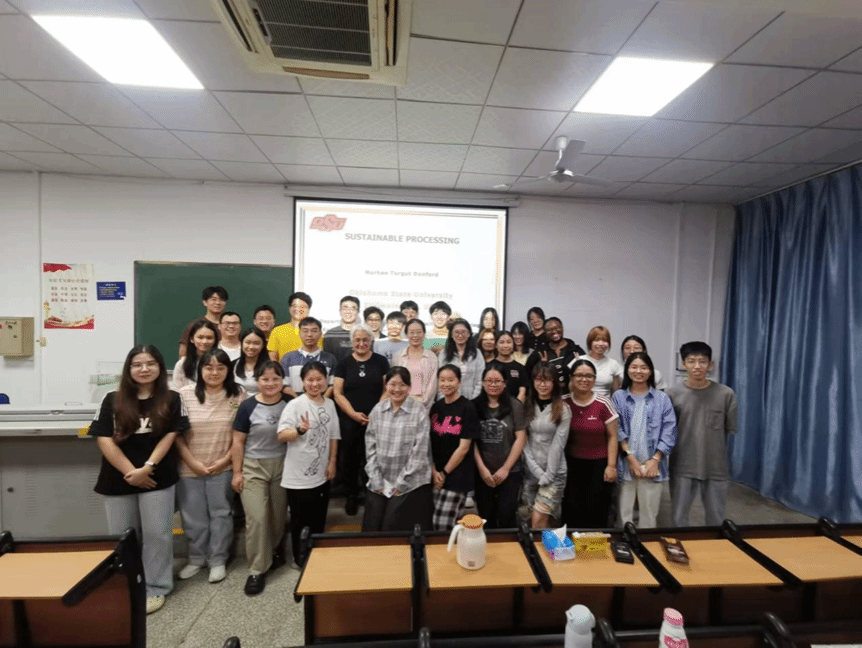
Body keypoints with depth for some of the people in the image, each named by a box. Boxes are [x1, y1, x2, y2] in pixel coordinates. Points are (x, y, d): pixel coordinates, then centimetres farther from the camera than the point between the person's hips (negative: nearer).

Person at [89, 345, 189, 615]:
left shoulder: (171, 400, -3)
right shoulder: (113, 401, 1)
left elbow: (169, 437, -7)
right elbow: (104, 440, -4)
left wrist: (147, 468, -16)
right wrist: (130, 472, -11)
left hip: (158, 478, -2)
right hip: (118, 479, 2)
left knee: (156, 534, 2)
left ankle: (156, 589, 16)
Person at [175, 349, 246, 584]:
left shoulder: (238, 395, -8)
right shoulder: (185, 394, -8)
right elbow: (176, 434, -5)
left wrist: (226, 459, -9)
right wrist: (193, 462, -9)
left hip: (222, 468, -1)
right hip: (189, 468, 1)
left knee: (220, 514, 11)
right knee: (193, 517, 15)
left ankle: (218, 560, 30)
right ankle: (196, 558, 37)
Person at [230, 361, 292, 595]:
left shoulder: (289, 403, -4)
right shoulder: (248, 406, -9)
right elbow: (238, 441, -4)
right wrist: (237, 472, -6)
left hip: (282, 466, 2)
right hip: (253, 467, -2)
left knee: (278, 516, 14)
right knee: (256, 519, -4)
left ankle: (274, 550, 41)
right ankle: (257, 570, 12)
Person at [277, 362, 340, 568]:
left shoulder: (329, 404, 2)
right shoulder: (295, 405, -13)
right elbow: (281, 435, -21)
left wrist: (332, 462, 5)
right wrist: (300, 430, -39)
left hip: (322, 474, 5)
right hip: (299, 476, -5)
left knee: (319, 520, 19)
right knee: (300, 521, 10)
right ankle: (300, 559, 31)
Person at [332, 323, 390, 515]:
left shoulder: (381, 361, 3)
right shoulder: (344, 364, 4)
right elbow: (337, 393, 0)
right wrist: (353, 414, -11)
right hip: (349, 421, 1)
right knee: (349, 459, 9)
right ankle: (351, 496, 27)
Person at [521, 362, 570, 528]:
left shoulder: (563, 410, -4)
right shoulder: (526, 407, 4)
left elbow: (558, 444, -9)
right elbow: (523, 442, -1)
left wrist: (547, 475, -12)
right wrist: (538, 471, -9)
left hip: (554, 472, -2)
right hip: (530, 472, 3)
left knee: (538, 521, -9)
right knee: (541, 521, 10)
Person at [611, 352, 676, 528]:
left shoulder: (662, 399, 5)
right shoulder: (618, 397, 2)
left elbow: (669, 432, -1)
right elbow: (617, 430, -3)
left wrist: (655, 459, -9)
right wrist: (631, 459, -10)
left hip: (652, 465, 1)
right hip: (625, 464, 0)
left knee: (649, 512, 9)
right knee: (624, 511, 6)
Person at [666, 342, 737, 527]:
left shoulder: (726, 394, -7)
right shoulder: (673, 394, -8)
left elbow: (731, 429, 2)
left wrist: (711, 442, 3)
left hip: (715, 467, 1)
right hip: (682, 467, 0)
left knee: (716, 519, 18)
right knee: (679, 519, 13)